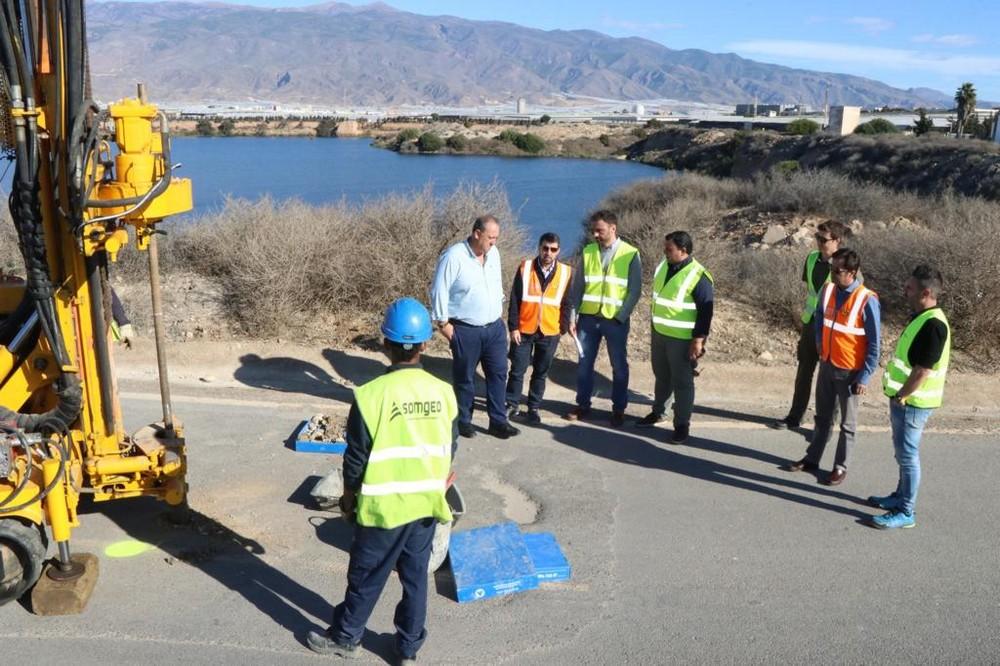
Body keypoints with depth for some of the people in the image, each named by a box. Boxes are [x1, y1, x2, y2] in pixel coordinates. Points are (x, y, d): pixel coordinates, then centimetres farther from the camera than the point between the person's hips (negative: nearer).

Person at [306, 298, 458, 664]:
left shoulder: (372, 394, -19)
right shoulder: (443, 392, -7)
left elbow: (356, 459, -12)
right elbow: (449, 453, 3)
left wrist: (348, 497, 5)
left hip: (384, 507, -3)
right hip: (426, 504, 4)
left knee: (366, 577, 15)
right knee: (415, 576, 17)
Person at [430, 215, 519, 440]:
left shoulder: (493, 253, 4)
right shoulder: (454, 256, -16)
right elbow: (439, 290, -12)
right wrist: (443, 322, -11)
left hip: (495, 326, 6)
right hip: (465, 330, -6)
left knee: (498, 373, 7)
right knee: (464, 377, 7)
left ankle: (498, 421, 16)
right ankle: (463, 421, 21)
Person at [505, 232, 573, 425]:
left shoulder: (565, 272, 0)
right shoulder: (525, 267, -3)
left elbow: (566, 303, 6)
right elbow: (514, 300, -2)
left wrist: (563, 328, 2)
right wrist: (513, 327, -6)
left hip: (550, 332, 1)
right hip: (524, 330, -1)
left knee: (541, 373, 10)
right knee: (517, 370, 7)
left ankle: (533, 408, 22)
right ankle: (511, 404, 22)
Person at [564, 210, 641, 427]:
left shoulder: (630, 254, -7)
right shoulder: (588, 251, 2)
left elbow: (635, 291, -6)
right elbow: (578, 286, 4)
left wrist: (620, 317, -13)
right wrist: (572, 317, -1)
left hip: (615, 320, -3)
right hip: (588, 317, 3)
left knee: (619, 366, 9)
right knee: (584, 363, 10)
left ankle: (618, 409, 23)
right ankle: (583, 405, 24)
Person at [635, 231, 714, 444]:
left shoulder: (698, 276, -19)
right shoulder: (663, 266, 4)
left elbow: (706, 310, -17)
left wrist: (699, 339, -19)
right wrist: (654, 327, 20)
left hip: (682, 339, -7)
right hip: (659, 333, 7)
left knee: (682, 382, 3)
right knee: (661, 376, 20)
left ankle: (682, 425, 13)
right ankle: (657, 412, 37)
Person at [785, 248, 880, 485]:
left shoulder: (867, 300, -20)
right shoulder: (828, 291, -4)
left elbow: (873, 343, -15)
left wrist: (865, 377, -15)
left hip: (850, 372, -5)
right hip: (827, 365, 5)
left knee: (847, 423, 10)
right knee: (822, 417, 19)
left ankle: (840, 467, 22)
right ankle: (812, 459, 31)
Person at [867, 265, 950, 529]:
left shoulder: (933, 324, -23)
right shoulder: (922, 318, 9)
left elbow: (923, 370, -25)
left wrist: (901, 396, -16)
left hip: (912, 402, -10)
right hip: (905, 398, 10)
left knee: (907, 455, -1)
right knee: (904, 453, 21)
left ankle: (905, 512, 8)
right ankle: (901, 496, 35)